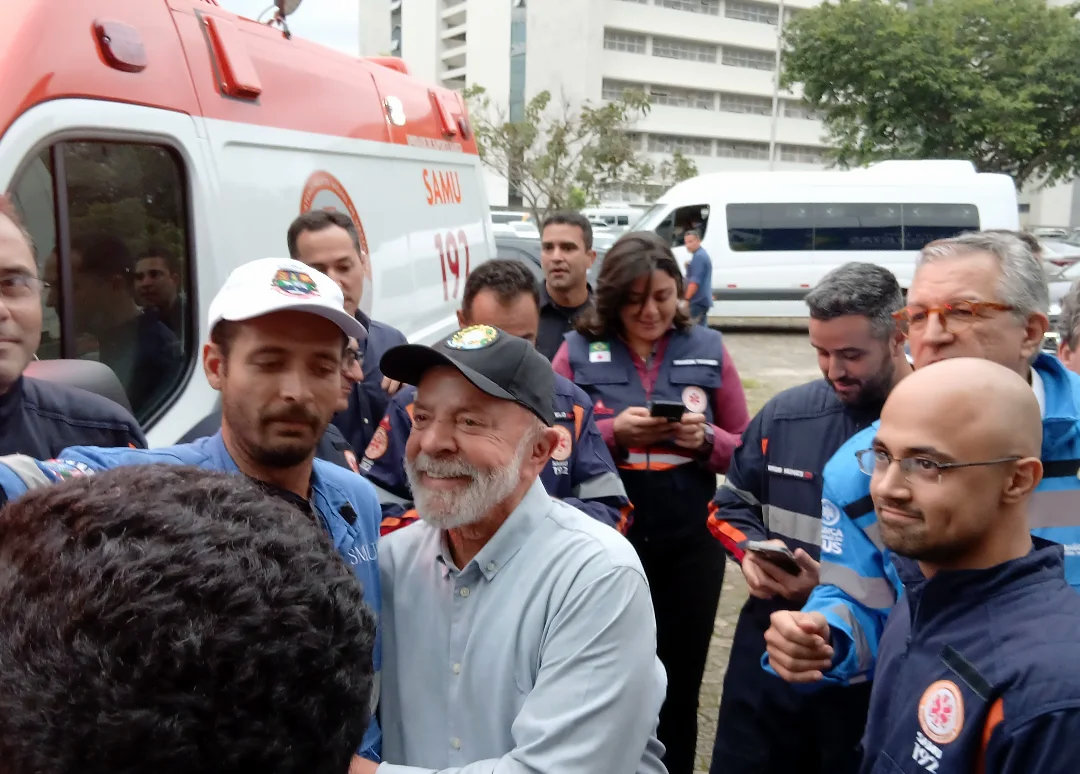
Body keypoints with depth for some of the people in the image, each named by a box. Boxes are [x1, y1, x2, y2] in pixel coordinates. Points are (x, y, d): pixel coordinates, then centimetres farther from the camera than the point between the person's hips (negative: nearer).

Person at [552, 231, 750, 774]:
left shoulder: (708, 349, 2)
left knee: (679, 683, 14)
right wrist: (612, 432, -18)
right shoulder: (578, 351, -2)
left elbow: (744, 451, 6)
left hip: (690, 542, 1)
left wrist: (705, 439, -14)